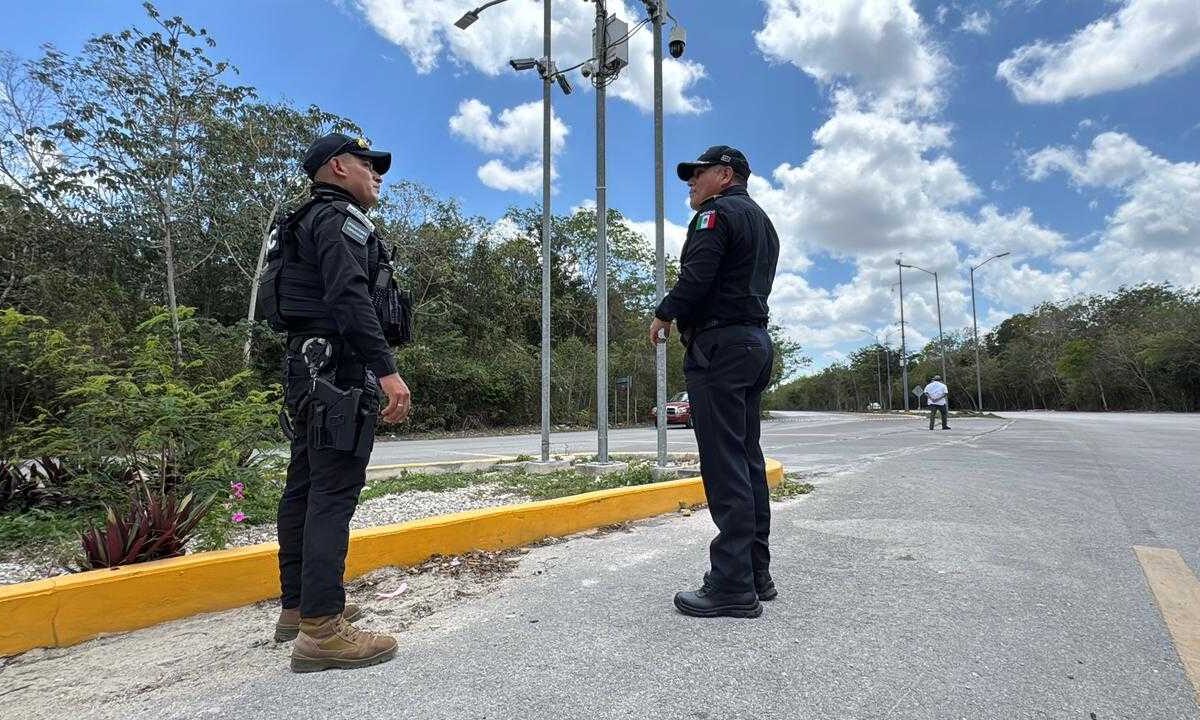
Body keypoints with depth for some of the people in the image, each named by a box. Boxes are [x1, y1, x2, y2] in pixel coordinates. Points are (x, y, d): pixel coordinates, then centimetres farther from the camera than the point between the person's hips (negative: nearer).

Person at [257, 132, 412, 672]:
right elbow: (350, 297, -21)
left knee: (305, 487, 12)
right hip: (337, 367, -11)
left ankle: (297, 606, 23)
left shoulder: (303, 225, 26)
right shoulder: (341, 218, -5)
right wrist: (386, 368, -27)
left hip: (306, 365, 11)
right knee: (333, 491, -13)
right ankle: (321, 628, -12)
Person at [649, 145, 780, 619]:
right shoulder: (762, 221, 25)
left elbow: (696, 275, -18)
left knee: (724, 464, -10)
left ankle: (733, 586, -7)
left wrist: (663, 315, -4)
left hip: (720, 344, -10)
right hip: (757, 339, 10)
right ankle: (756, 573, 16)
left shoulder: (718, 212, -4)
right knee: (748, 459, 10)